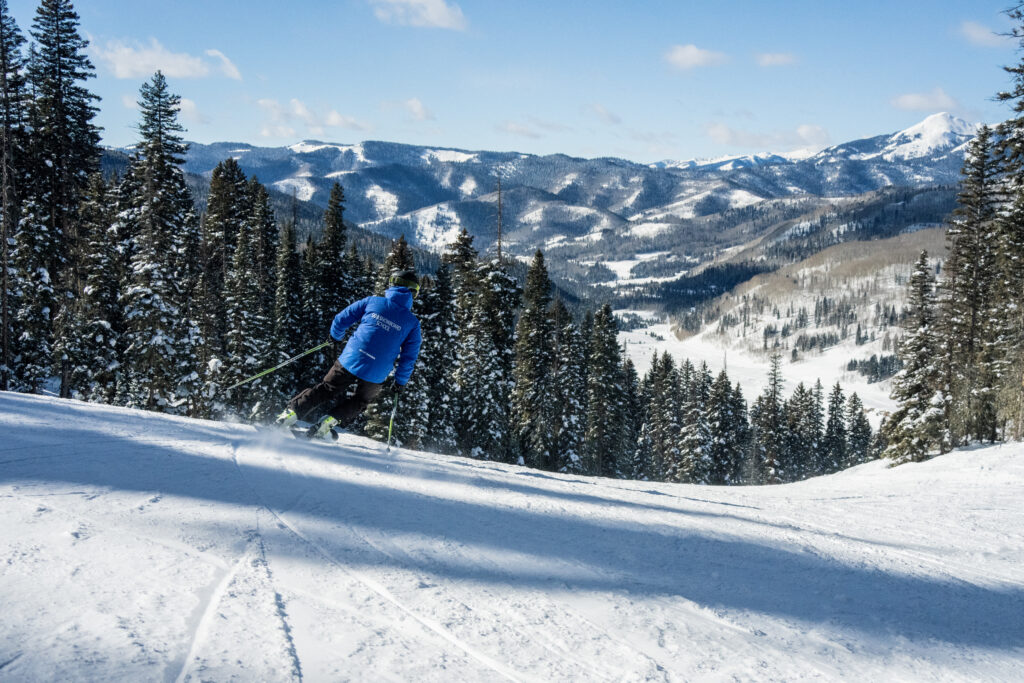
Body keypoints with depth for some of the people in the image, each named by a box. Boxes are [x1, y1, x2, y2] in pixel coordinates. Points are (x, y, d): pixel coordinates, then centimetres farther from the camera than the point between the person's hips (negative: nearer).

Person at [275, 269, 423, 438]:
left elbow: (341, 320, 5)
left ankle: (292, 412, 7)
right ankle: (329, 421, 3)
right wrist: (400, 381, 18)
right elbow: (409, 358, 4)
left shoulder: (372, 302, 1)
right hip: (375, 375, 0)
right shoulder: (413, 323, 0)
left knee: (326, 390, 17)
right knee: (360, 402, 23)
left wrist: (335, 337, 26)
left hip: (350, 360, 0)